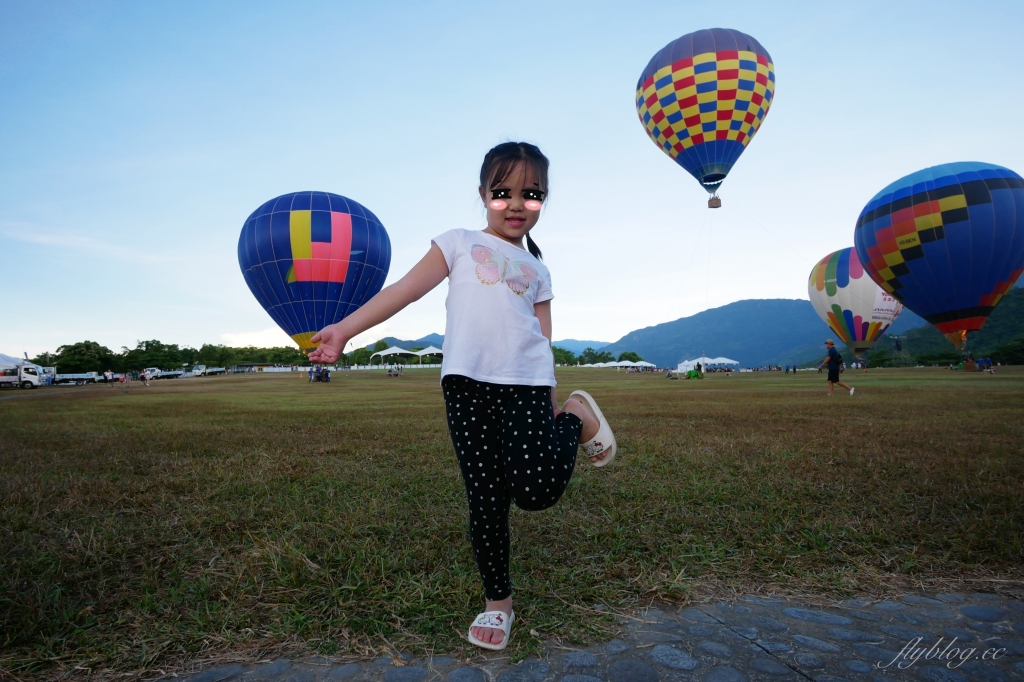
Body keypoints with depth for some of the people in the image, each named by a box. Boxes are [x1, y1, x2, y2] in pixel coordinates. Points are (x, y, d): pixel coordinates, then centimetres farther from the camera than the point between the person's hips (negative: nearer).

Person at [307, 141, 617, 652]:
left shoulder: (538, 271, 19)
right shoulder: (459, 243, 13)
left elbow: (543, 341, 15)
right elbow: (405, 289, 4)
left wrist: (551, 408, 9)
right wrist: (345, 329, -6)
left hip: (526, 383, 1)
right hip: (466, 381, 0)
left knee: (536, 490, -16)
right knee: (485, 500, 3)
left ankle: (575, 420, 14)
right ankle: (497, 602, 24)